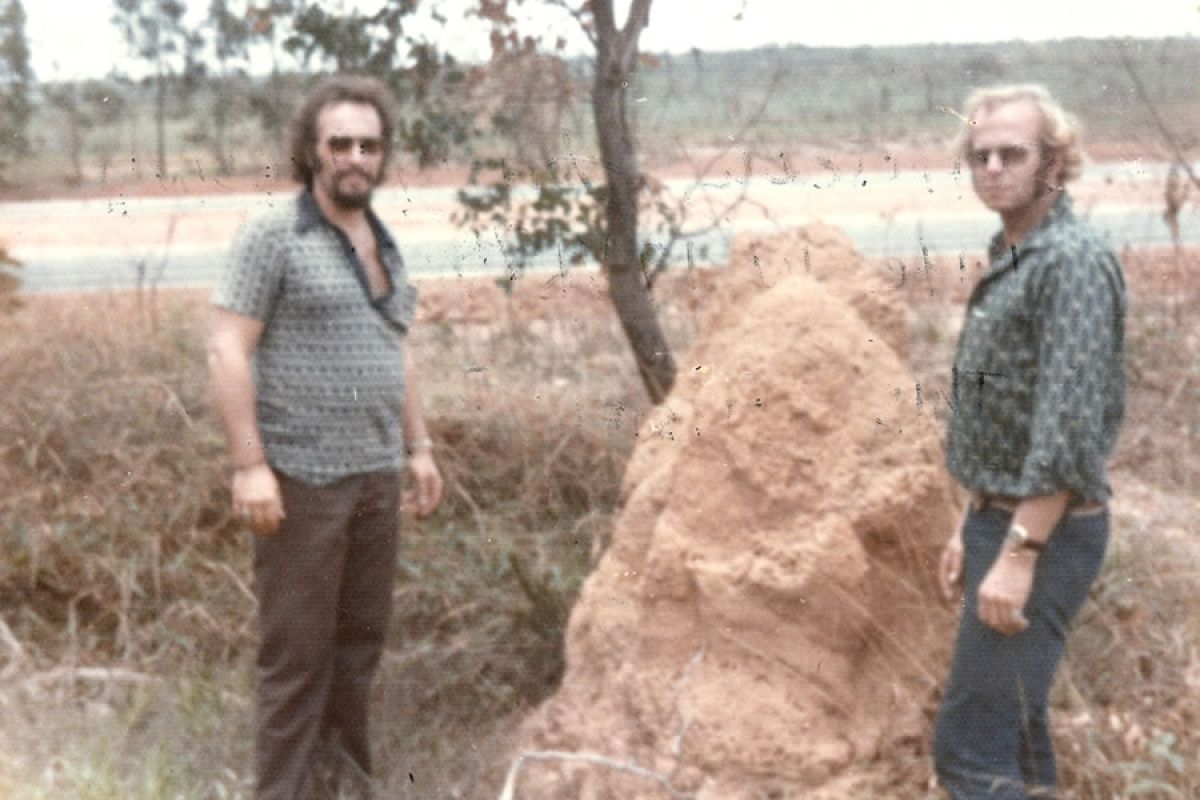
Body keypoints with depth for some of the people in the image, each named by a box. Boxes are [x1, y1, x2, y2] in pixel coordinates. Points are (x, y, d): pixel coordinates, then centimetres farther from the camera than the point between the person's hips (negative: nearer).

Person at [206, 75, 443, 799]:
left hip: (377, 476, 7)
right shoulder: (273, 236, -8)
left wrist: (419, 448, 17)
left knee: (361, 641, 14)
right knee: (298, 651, 1)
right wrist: (250, 465, -19)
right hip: (303, 479, -7)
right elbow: (228, 349, -13)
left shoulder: (384, 245, 14)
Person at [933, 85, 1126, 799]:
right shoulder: (1010, 259, 14)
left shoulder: (1072, 260, -17)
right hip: (1006, 520, 10)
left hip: (1043, 533, -10)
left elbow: (1069, 425, -24)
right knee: (1015, 732, 18)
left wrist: (1019, 552, -24)